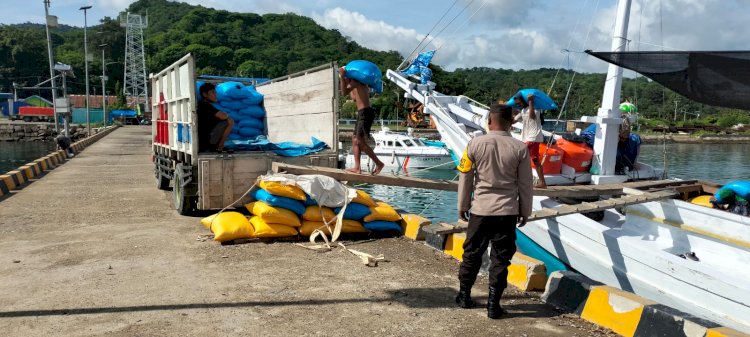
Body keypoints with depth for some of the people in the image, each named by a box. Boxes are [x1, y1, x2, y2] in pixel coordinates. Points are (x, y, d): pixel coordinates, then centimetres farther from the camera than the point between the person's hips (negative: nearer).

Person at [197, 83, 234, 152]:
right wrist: (227, 114, 0)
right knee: (230, 121, -11)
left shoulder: (200, 105, 15)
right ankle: (219, 147, -5)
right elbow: (223, 116, -22)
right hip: (206, 141, -10)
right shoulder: (205, 105, -13)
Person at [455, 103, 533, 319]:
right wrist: (525, 211, 12)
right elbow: (525, 184, 0)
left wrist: (462, 206, 12)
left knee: (472, 254, 15)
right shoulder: (520, 148, -5)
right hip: (507, 212, 0)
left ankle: (464, 296, 26)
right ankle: (493, 305, 9)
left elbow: (465, 178, 0)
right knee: (501, 258, 6)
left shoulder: (475, 144, -6)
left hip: (480, 210, 1)